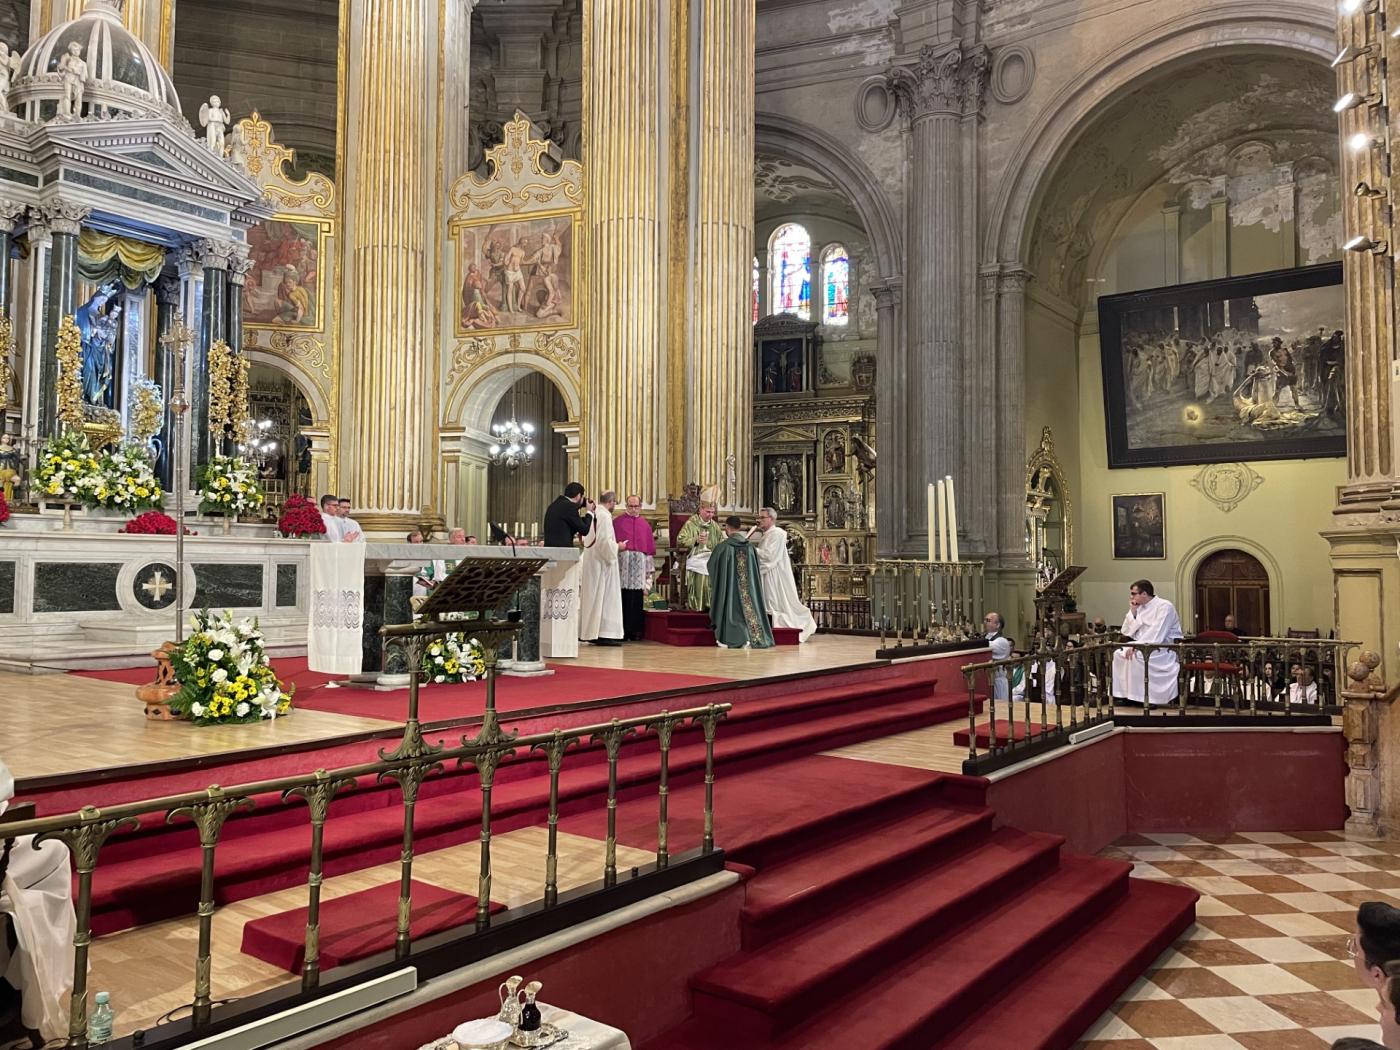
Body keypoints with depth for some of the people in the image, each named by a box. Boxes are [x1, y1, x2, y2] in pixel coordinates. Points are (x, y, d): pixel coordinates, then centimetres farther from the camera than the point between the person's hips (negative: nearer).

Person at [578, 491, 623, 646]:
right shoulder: (605, 516, -17)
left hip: (590, 560, 9)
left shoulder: (592, 514, 9)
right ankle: (604, 634, -6)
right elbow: (606, 541, -22)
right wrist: (617, 546, -6)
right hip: (602, 562, -9)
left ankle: (588, 632, 16)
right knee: (605, 597, -6)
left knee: (591, 596, 12)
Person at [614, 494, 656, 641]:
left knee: (637, 600, 0)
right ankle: (622, 630, -2)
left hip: (640, 566, 2)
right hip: (622, 563, -2)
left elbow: (650, 548, 15)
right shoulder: (618, 523, 9)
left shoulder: (645, 525, 16)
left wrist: (649, 568, 9)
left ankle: (636, 630, 4)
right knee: (622, 598, -6)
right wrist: (617, 546, -16)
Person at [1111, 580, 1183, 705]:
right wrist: (1132, 612, 0)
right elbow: (1126, 632, 9)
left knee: (1136, 656, -30)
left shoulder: (1164, 606, -12)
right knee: (1118, 655, -10)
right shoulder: (1140, 608, 11)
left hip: (1165, 649, -8)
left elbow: (1156, 635, -23)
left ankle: (1142, 697, -20)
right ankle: (1124, 694, -8)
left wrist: (1137, 646, -28)